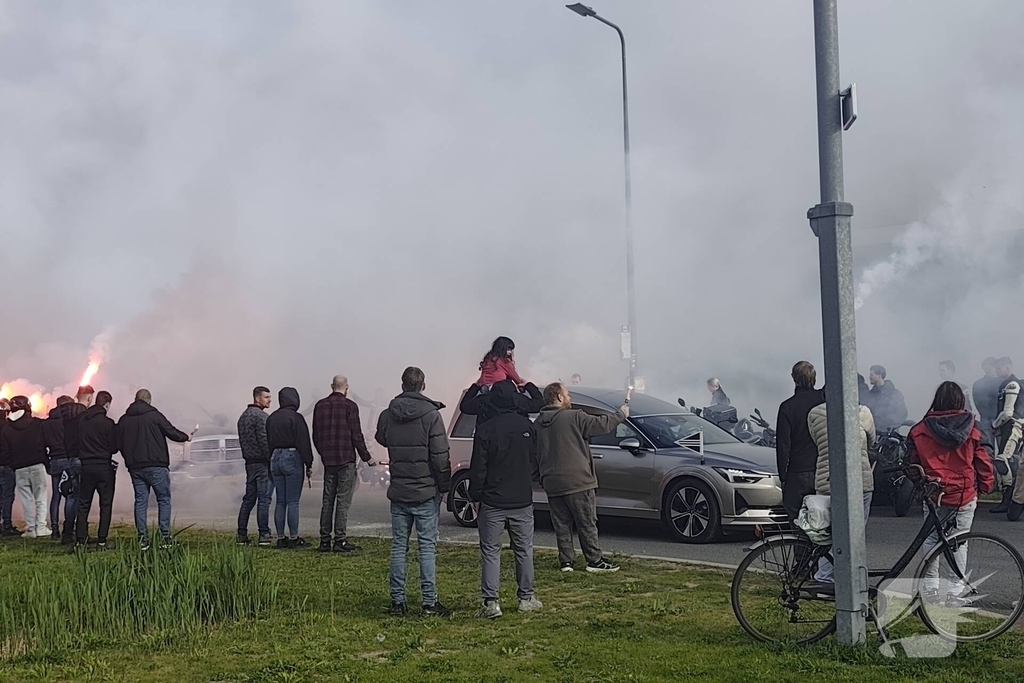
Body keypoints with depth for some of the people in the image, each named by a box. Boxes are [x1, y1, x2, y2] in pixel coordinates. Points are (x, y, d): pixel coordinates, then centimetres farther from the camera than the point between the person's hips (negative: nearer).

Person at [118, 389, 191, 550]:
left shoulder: (124, 420, 9)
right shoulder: (154, 415, -6)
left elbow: (119, 444, 12)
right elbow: (172, 432, -5)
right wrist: (186, 437, 14)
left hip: (135, 467, 5)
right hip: (156, 466, -5)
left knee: (140, 501, 8)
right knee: (164, 499, 3)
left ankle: (142, 538, 4)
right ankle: (165, 537, -2)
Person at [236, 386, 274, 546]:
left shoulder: (244, 416, 17)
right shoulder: (260, 416, -12)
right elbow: (264, 441, -18)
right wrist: (272, 460, -15)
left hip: (249, 461, 9)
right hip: (262, 462, -9)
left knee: (248, 499, 11)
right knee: (264, 499, -7)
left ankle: (242, 535, 12)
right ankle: (264, 535, -7)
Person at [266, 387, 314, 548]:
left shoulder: (271, 418, 11)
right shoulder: (296, 418, -10)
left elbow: (268, 443, 16)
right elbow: (303, 443, -12)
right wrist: (308, 464, -7)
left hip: (275, 458, 7)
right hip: (292, 458, -7)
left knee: (280, 501, 9)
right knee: (293, 502, -4)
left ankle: (281, 538, 10)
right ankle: (294, 538, -2)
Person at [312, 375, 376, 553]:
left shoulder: (320, 405, 8)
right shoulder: (350, 406, -8)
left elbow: (315, 435, 12)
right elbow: (356, 435, -10)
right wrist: (367, 458, 0)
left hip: (328, 460, 5)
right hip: (346, 459, -5)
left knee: (327, 500, 10)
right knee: (343, 500, -3)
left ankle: (325, 540, 10)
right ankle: (340, 540, -6)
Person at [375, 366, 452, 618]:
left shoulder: (387, 416, 2)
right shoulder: (431, 415, -12)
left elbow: (381, 439, 21)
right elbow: (440, 456, -13)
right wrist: (444, 485, -4)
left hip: (398, 492, 4)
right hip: (426, 492, -4)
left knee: (398, 546, 10)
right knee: (427, 546, 1)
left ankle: (397, 601, 12)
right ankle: (429, 602, 2)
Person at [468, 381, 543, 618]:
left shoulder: (485, 431, -10)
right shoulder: (527, 427, -1)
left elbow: (478, 469, -8)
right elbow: (536, 462, 8)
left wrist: (475, 496, 3)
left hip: (492, 502, -3)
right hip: (522, 501, 3)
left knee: (490, 552, 3)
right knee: (524, 550, 14)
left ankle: (490, 602, -3)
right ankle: (526, 598, 20)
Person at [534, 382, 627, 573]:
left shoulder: (538, 424, 8)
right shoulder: (573, 417, -11)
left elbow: (535, 455, 14)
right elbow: (601, 424, -8)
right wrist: (622, 413, 7)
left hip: (552, 484, 6)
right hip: (577, 482, -6)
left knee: (561, 525, 12)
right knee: (587, 524, 2)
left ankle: (566, 561, 13)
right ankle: (595, 561, 6)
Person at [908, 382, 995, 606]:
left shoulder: (921, 430, -4)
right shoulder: (971, 431, -5)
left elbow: (913, 462, 4)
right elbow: (983, 462, 1)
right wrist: (987, 486, 17)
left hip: (933, 495, 0)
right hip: (965, 496, 0)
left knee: (931, 539, 13)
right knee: (959, 542, 7)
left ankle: (930, 587, 12)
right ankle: (955, 592, 6)